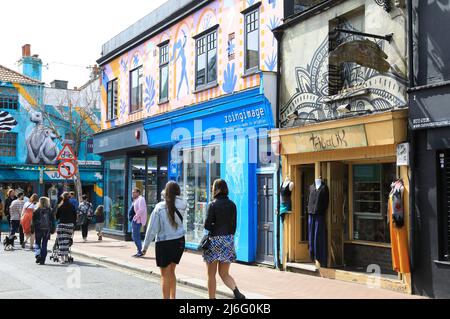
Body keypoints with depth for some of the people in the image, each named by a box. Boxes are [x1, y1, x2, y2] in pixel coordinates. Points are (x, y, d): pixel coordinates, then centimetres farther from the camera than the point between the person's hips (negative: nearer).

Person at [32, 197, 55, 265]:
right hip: (47, 230, 2)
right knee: (44, 244, 5)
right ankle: (42, 260, 4)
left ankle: (38, 255, -8)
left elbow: (33, 221, -2)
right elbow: (52, 221, 5)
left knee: (37, 243, 13)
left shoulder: (36, 211, -5)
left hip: (38, 229, -1)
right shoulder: (50, 211, 1)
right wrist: (52, 230, 12)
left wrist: (32, 230, 4)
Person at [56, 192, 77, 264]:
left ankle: (62, 257, -8)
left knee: (62, 242, -3)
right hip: (70, 225, 3)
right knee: (67, 241, 11)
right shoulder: (72, 206, 5)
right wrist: (73, 225, 16)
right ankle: (66, 257, 17)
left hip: (62, 224, -3)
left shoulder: (60, 206, -3)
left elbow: (57, 216, 2)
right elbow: (75, 216, 8)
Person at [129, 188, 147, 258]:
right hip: (134, 220, 11)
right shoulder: (135, 200, 19)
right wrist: (131, 218, 14)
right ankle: (139, 251, 19)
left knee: (136, 237, -10)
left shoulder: (140, 199, -11)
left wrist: (135, 216, -20)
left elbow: (141, 209, -23)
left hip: (137, 220, -11)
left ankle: (140, 252, -6)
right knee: (134, 236, 13)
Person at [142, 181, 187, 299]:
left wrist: (145, 246, 0)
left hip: (164, 243, -4)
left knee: (165, 275, 6)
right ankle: (172, 297, 25)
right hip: (179, 241, 4)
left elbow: (152, 229, -10)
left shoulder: (160, 207, -12)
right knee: (171, 271, 20)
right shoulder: (182, 205, -6)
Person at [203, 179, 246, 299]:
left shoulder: (213, 204, -10)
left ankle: (212, 297, 12)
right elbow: (234, 225, 8)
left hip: (215, 240, -5)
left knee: (211, 275, 8)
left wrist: (214, 228, 7)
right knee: (224, 273, 12)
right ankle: (237, 293, -9)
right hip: (229, 240, 5)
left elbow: (207, 225, -14)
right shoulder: (232, 204, 5)